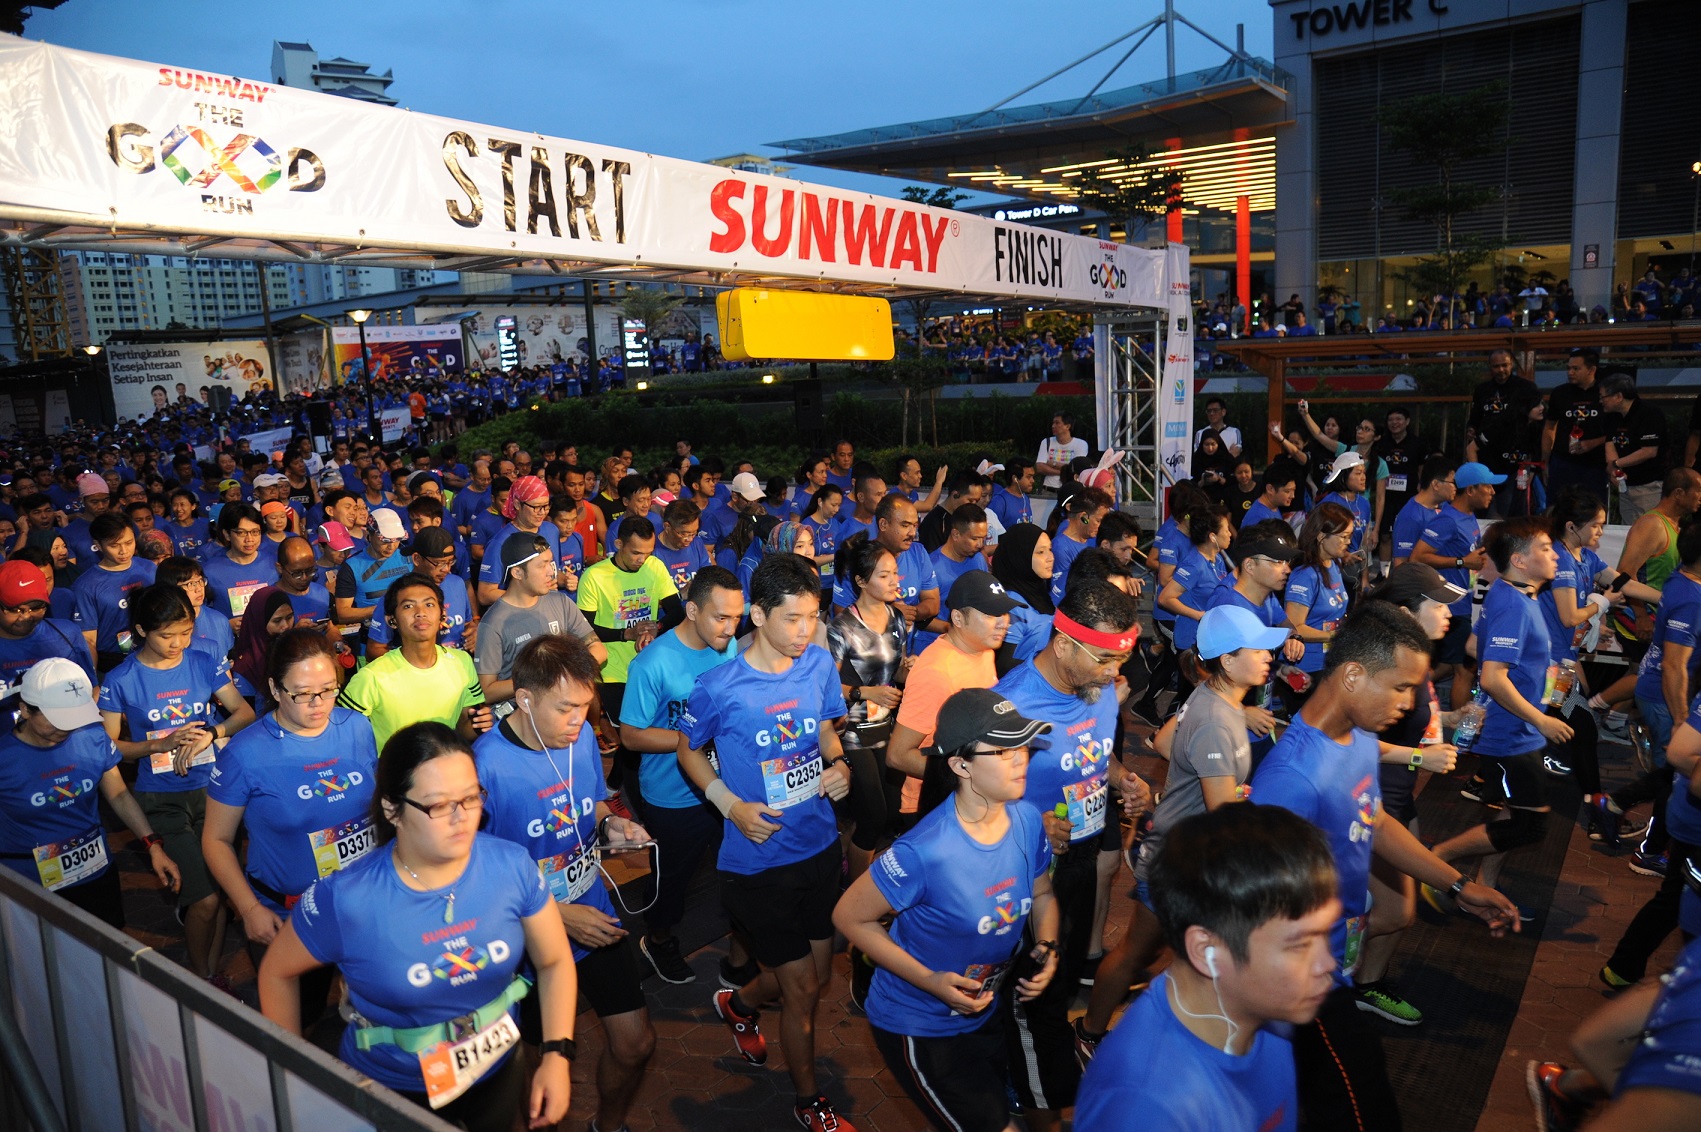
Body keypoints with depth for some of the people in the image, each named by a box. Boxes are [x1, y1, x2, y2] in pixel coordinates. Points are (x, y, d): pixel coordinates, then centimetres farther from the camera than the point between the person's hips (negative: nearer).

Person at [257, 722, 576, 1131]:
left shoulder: (512, 865, -20)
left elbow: (555, 960, -6)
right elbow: (277, 972, -6)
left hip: (496, 1073, 2)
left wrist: (556, 1055, -13)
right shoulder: (345, 900, -26)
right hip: (388, 1093, -2)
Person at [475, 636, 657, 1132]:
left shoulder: (582, 736, -6)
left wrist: (611, 826, -11)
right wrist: (557, 916, -21)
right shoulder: (485, 765, -25)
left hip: (596, 916, 5)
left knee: (635, 1043, 11)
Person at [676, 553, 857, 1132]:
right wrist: (732, 805, -15)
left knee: (818, 972, 20)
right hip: (758, 860, -5)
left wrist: (839, 764, -11)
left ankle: (739, 1003, 53)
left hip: (819, 845, 5)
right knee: (802, 988, 8)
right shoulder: (720, 687, -18)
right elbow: (688, 750, -1)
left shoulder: (819, 664, -6)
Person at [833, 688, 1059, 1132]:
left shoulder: (1027, 819, -14)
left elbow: (1041, 895, 5)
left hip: (986, 1012, 7)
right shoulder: (924, 852, -33)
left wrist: (1047, 948, -13)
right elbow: (850, 916, -21)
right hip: (918, 1027, -6)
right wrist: (931, 981, -24)